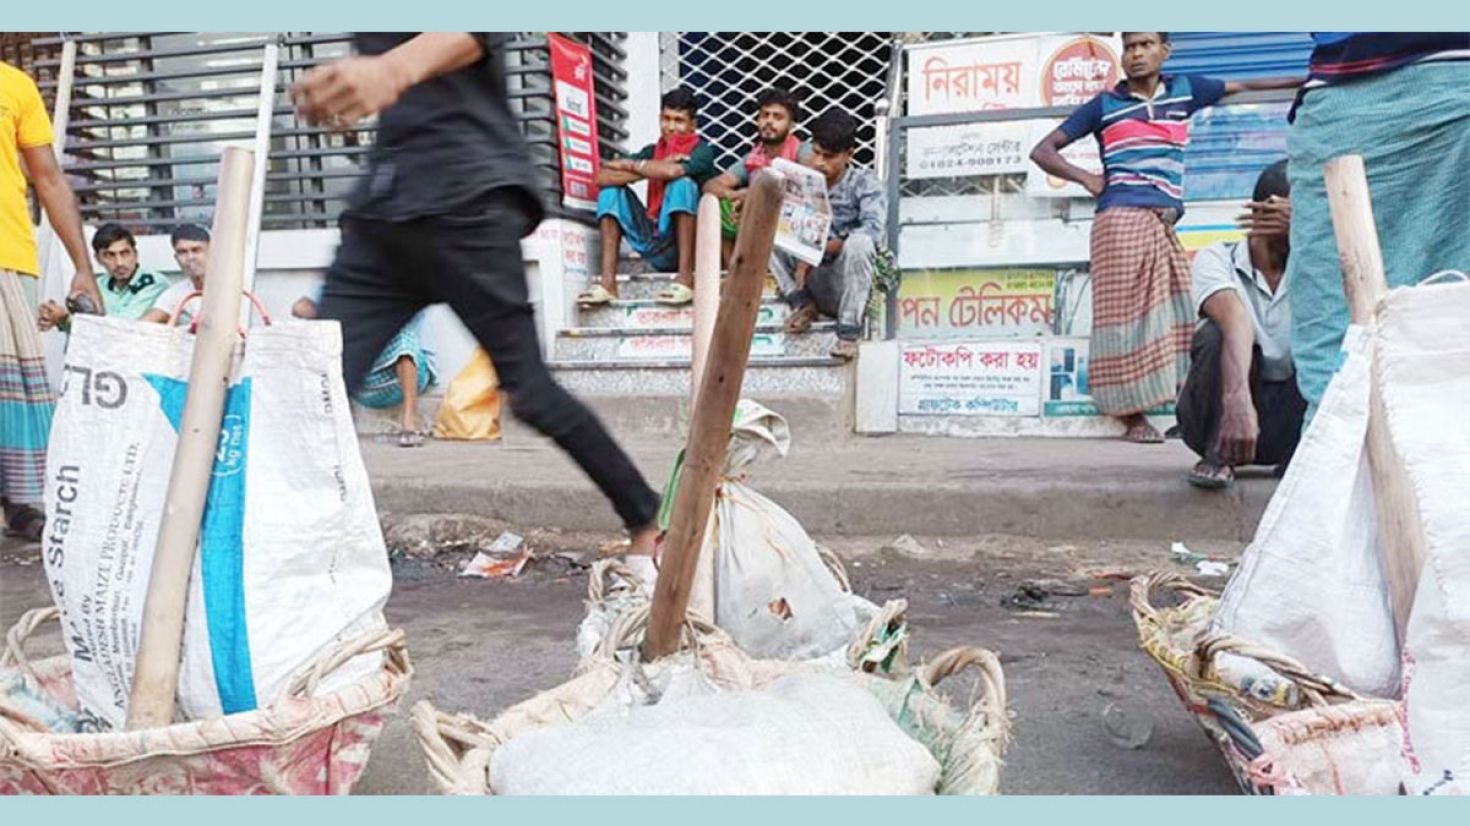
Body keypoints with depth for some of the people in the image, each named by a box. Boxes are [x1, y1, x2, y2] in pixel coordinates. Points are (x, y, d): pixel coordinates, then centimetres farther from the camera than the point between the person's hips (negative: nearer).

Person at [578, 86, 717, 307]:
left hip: (686, 245, -5)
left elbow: (672, 171, -27)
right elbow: (602, 177, -2)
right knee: (612, 190, -3)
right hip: (657, 250, 5)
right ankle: (608, 283, -15)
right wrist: (649, 170, -13)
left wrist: (630, 165, -9)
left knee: (682, 183, -26)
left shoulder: (702, 151, -2)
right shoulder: (652, 151, 11)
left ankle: (686, 278, -29)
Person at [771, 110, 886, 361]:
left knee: (859, 242, -36)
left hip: (849, 285, -3)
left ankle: (849, 331, -23)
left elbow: (873, 229, -23)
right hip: (811, 280, 4)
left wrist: (819, 251, -30)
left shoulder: (865, 183, -5)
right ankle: (803, 304, -7)